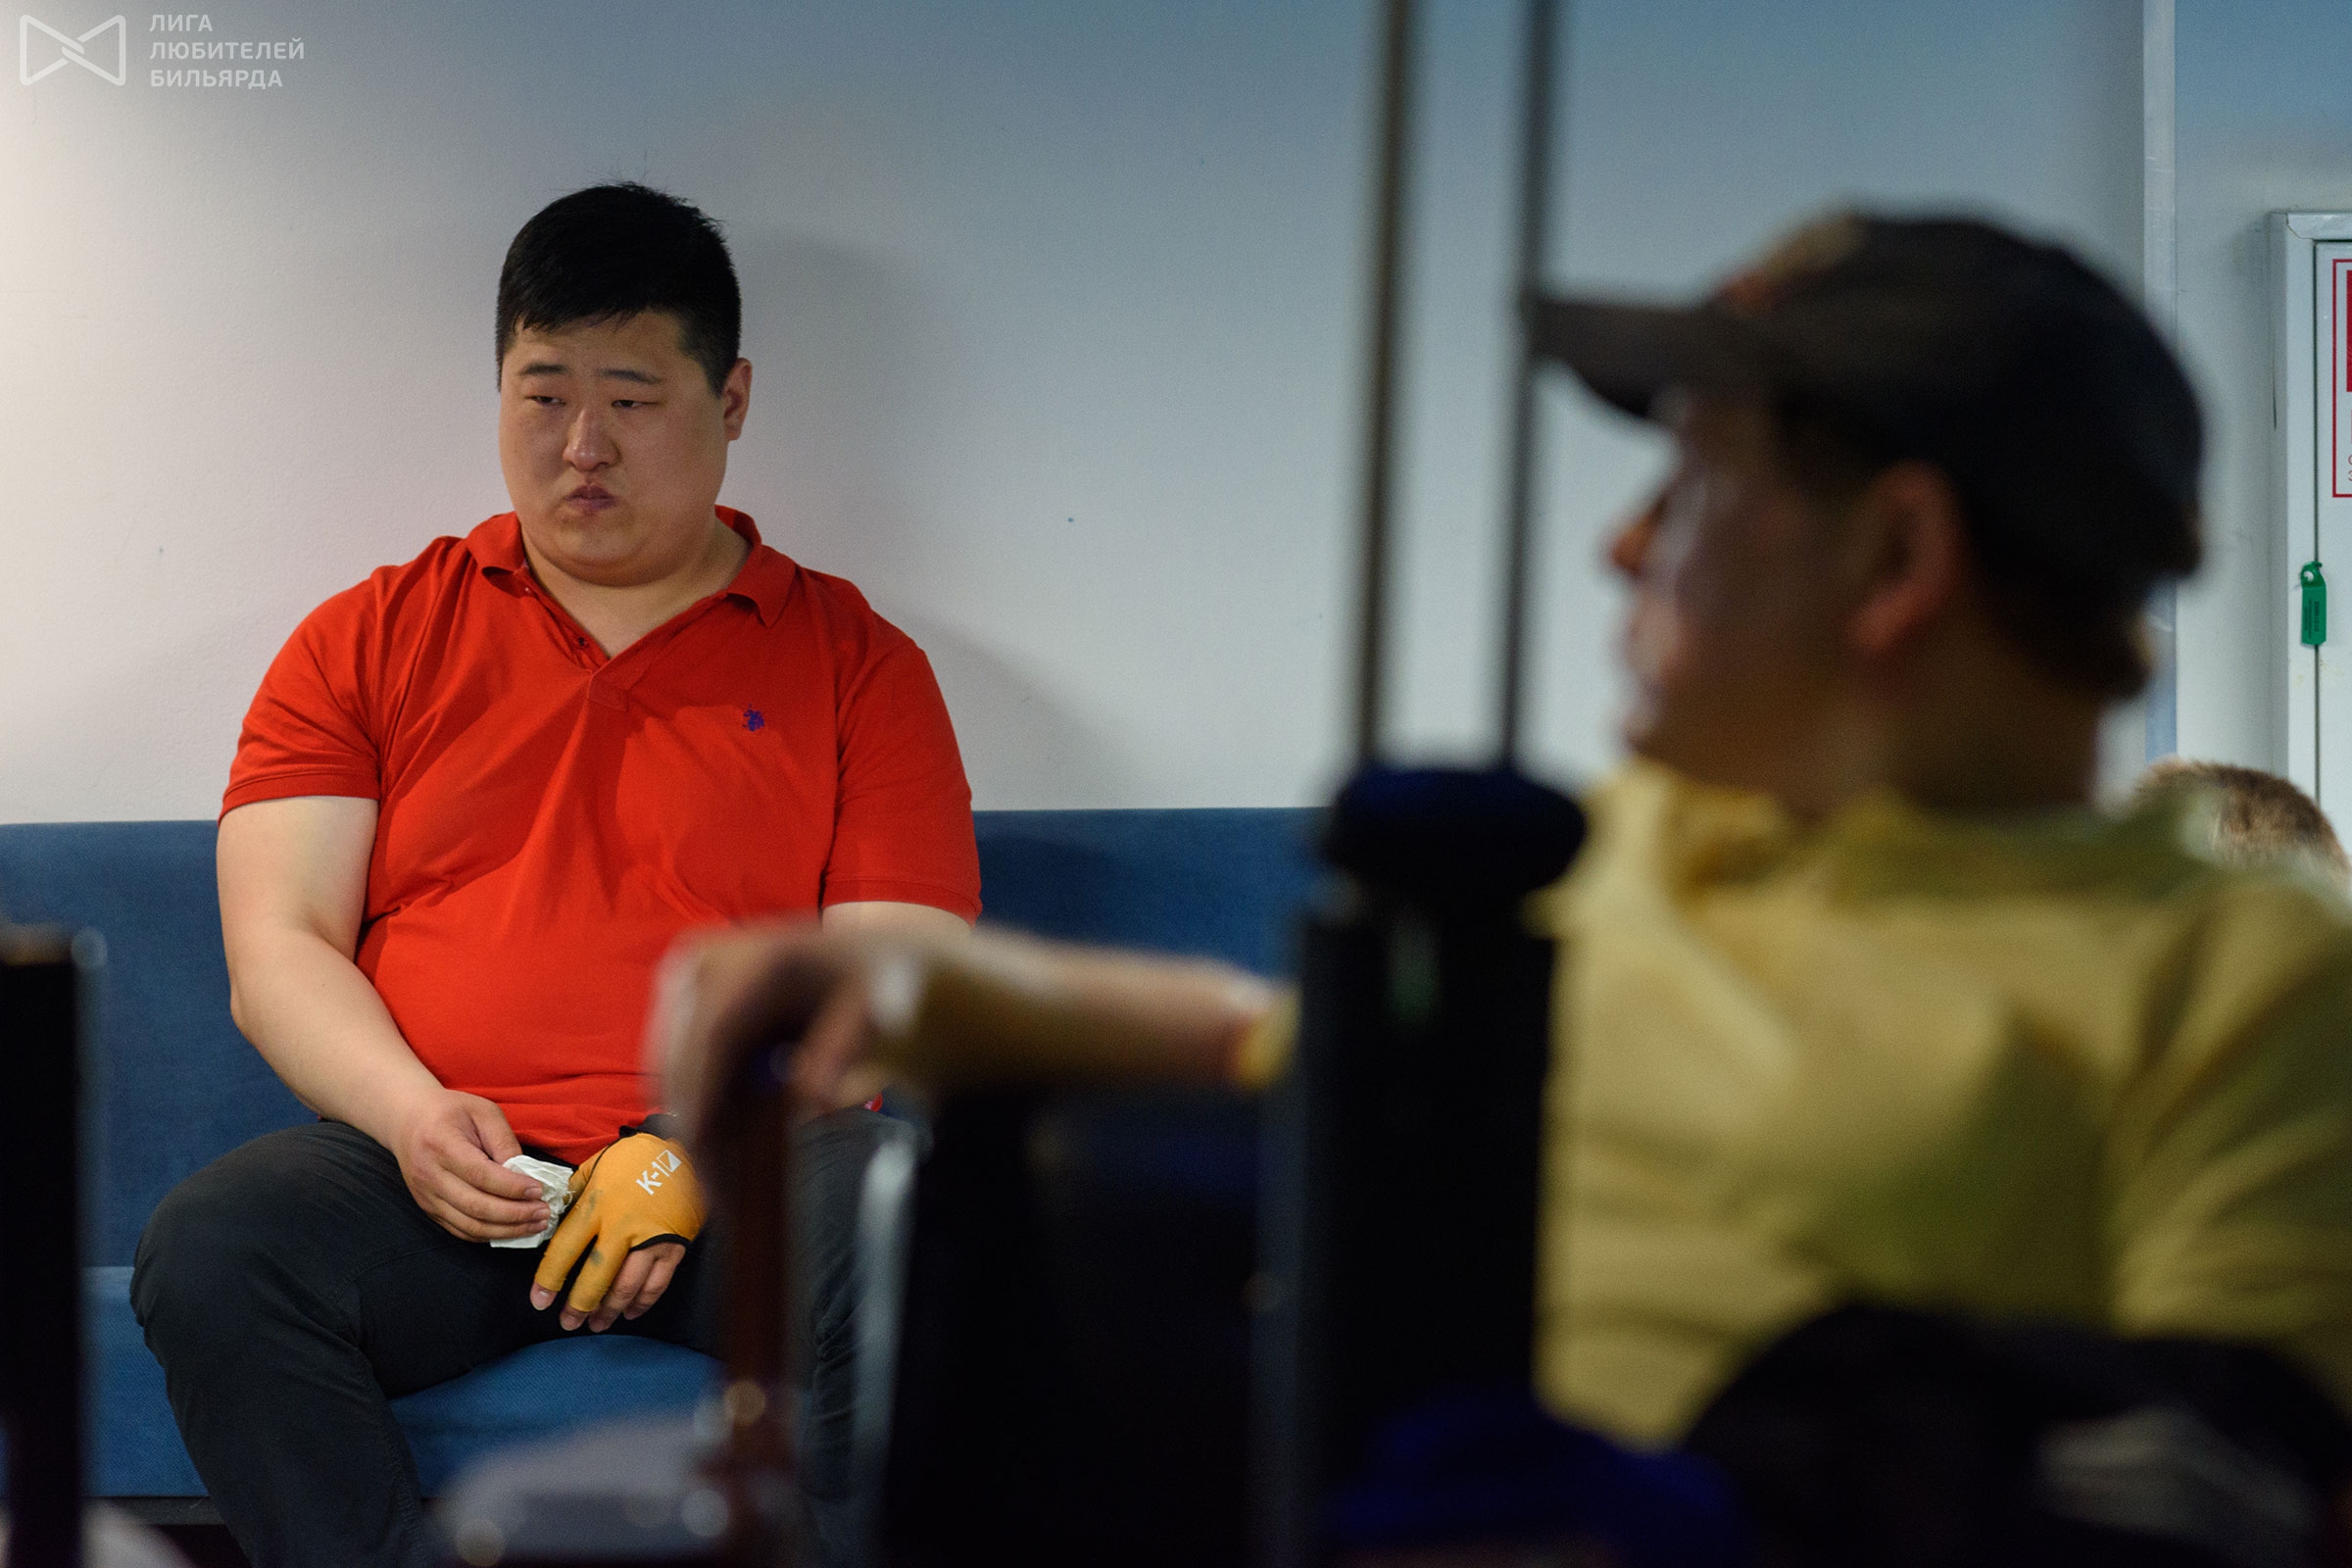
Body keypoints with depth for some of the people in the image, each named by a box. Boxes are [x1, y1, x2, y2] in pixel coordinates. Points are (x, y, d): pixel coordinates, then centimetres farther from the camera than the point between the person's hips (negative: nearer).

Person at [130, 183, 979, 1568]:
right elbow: (278, 950, 10)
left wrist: (698, 1151, -12)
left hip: (743, 1180, -1)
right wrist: (410, 1114, -11)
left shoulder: (852, 662, 14)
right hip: (442, 1177, 1)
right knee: (206, 1254, -30)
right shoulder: (370, 642, 18)